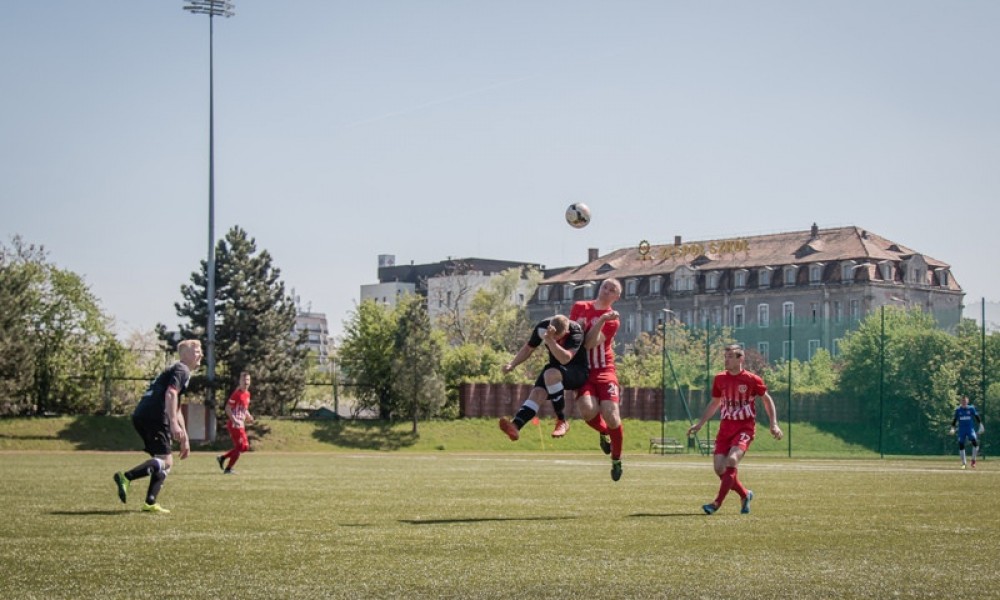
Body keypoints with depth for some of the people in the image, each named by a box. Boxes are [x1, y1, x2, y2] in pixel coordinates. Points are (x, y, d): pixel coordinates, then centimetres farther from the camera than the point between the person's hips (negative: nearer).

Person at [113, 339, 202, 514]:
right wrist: (173, 424, -25)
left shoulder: (175, 370, 32)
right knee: (165, 461, -13)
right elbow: (170, 394, -18)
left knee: (166, 461, 13)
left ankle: (150, 502, 3)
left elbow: (176, 409, 38)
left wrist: (184, 439, 38)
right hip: (154, 417, -10)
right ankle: (126, 477, -27)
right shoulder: (182, 370, 1)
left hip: (141, 417, 10)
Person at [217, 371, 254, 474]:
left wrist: (248, 417, 7)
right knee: (240, 446, -7)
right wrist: (234, 420, -27)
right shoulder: (237, 393, -14)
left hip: (241, 425, 9)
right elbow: (228, 408, -17)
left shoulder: (247, 394, 13)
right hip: (234, 424, -9)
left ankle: (222, 458, 20)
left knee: (245, 447, 11)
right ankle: (228, 469, 2)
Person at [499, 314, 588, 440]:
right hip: (555, 368, 5)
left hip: (577, 371, -5)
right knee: (537, 392, -22)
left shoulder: (576, 332, -28)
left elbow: (565, 359, -42)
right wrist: (512, 364, -8)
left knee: (550, 374, -36)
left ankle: (562, 422, -22)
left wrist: (550, 340, -52)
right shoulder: (542, 327, -12)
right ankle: (514, 427, -35)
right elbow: (528, 348, 5)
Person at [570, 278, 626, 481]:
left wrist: (601, 320, -25)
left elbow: (591, 343, -14)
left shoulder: (612, 319, -3)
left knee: (611, 416, -14)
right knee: (588, 411, -24)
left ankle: (616, 459, 11)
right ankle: (604, 433, 12)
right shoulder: (579, 308, 7)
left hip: (604, 371, -1)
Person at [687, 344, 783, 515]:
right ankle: (745, 495, 20)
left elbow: (767, 400, 5)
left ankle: (717, 503, -20)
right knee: (719, 467, -5)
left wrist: (774, 425, -3)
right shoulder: (719, 379, 5)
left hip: (745, 427, -5)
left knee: (731, 461, -25)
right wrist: (699, 424, 14)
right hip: (726, 426, 5)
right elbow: (714, 403, 19)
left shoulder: (752, 380, -7)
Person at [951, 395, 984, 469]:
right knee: (961, 445, -1)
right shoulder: (958, 410, 5)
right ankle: (963, 463, 12)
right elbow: (955, 419, 10)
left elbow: (977, 417, 3)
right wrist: (953, 428, 2)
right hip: (961, 429, 2)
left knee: (975, 442, -21)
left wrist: (981, 426, -3)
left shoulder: (971, 408, 2)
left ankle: (973, 460, -7)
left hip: (970, 428, -1)